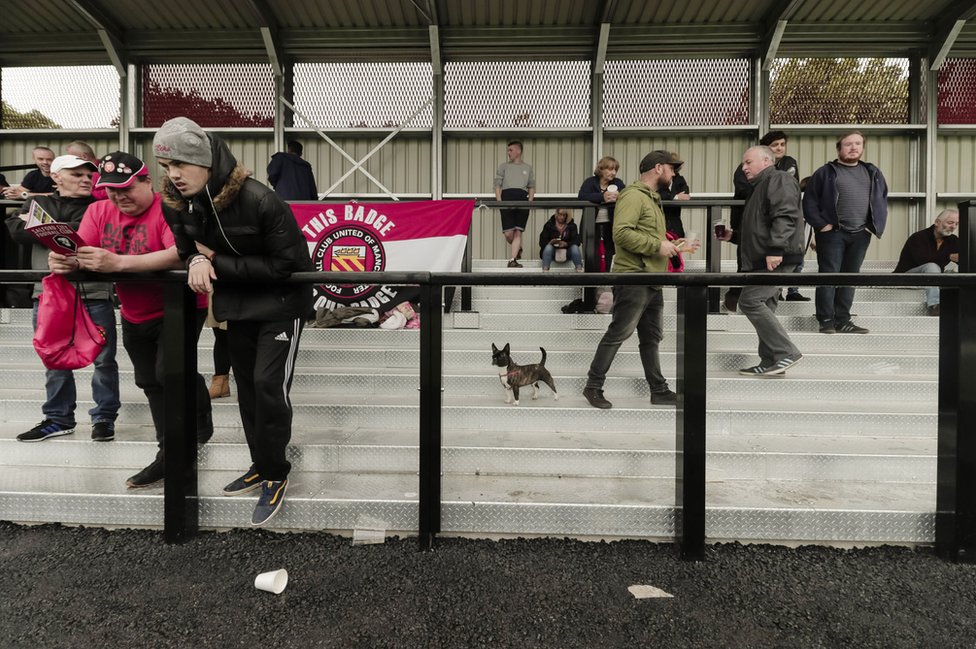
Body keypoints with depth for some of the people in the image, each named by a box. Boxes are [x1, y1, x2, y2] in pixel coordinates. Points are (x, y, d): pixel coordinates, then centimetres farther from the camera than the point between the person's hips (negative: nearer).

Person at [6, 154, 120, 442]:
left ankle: (104, 417, 11)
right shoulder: (38, 203, 16)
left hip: (94, 293, -3)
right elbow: (16, 229, -1)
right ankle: (58, 418, 22)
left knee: (104, 359, 0)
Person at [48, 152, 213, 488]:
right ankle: (169, 453, 29)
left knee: (169, 372, -21)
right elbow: (81, 254, -8)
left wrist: (117, 262, -42)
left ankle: (201, 413, 11)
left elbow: (180, 255, -37)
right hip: (135, 316, 7)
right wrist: (64, 260, -32)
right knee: (151, 384, 14)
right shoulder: (98, 211, 0)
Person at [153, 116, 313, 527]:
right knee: (246, 386, 13)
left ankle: (276, 475, 7)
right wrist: (198, 261, -18)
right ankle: (261, 465, 29)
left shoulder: (260, 201, -27)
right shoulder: (176, 204, -7)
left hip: (280, 303, -7)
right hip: (236, 305, 7)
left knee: (268, 385, -11)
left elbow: (287, 264, -24)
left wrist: (218, 265, -22)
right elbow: (188, 249, 8)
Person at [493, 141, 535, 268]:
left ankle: (513, 260, -5)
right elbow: (497, 185, 9)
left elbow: (532, 187, 17)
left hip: (523, 200, 1)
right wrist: (499, 202, -4)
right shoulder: (503, 166, 14)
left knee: (518, 232, -6)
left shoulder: (528, 168, 18)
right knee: (508, 233, -7)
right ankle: (518, 249, 23)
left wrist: (530, 201, 1)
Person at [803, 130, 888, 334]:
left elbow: (883, 199, 21)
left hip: (860, 234, 5)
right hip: (832, 233, -5)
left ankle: (843, 321, 12)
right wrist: (820, 224, -12)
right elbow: (809, 201, -3)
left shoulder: (873, 173, 17)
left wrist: (876, 224, 7)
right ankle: (826, 320, -4)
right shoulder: (826, 172, 2)